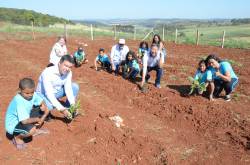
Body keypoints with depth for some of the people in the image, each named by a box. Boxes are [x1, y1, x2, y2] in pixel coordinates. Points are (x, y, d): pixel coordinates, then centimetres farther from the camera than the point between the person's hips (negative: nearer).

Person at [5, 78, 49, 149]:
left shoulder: (33, 94, -14)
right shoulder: (19, 102, -34)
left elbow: (43, 104, -5)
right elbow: (24, 121, -36)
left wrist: (42, 118, -19)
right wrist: (37, 119, -19)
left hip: (25, 118, 7)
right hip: (13, 124, -7)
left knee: (44, 110, -4)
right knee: (31, 129, -35)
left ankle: (36, 129, 13)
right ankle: (17, 137, -1)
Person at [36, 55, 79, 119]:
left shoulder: (68, 72, -15)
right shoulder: (48, 73, -33)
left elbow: (68, 89, -17)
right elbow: (49, 94, -36)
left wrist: (73, 105, -31)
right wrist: (62, 109, -41)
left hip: (56, 92, 6)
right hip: (43, 94, -6)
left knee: (75, 86, -13)